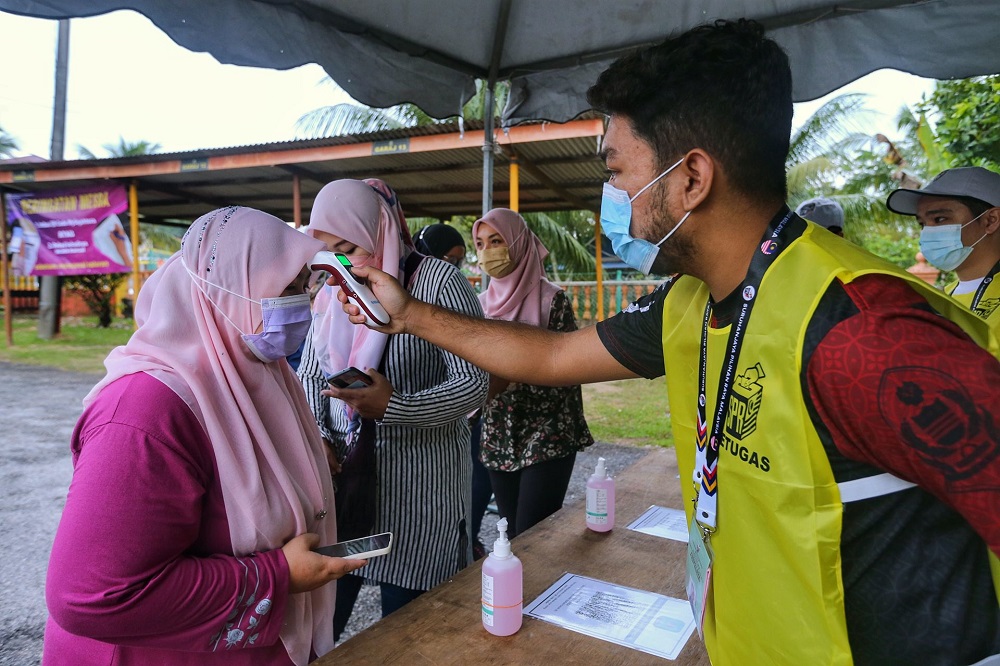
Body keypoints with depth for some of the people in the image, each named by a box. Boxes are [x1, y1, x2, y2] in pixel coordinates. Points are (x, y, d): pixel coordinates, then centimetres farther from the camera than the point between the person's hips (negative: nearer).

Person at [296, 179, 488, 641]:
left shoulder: (439, 282, -10)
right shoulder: (333, 292, 10)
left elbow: (474, 384, -15)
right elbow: (309, 376, 12)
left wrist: (393, 408, -27)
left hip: (417, 485, -5)